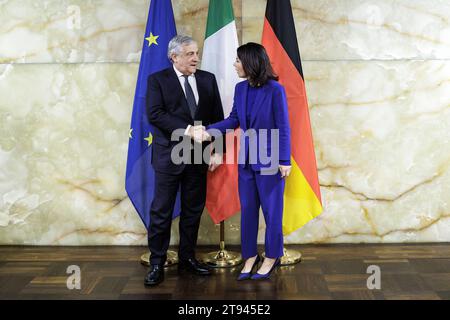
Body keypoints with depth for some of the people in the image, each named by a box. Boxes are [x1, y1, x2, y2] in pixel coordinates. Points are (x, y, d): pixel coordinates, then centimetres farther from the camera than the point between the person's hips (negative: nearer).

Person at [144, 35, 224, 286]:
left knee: (193, 210, 10)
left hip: (199, 155, 4)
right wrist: (187, 130, -20)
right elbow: (155, 114, -13)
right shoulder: (157, 80, -1)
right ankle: (157, 264, 9)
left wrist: (217, 151, -1)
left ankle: (187, 258, 23)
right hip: (169, 155, -3)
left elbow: (218, 117, 7)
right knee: (161, 211, 0)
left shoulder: (208, 79, 9)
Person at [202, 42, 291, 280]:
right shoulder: (241, 88, 2)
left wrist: (284, 160, -12)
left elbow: (283, 128, -12)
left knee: (271, 210, 6)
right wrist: (209, 131, -2)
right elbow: (234, 119, 10)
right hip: (246, 159, 6)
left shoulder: (275, 90, -15)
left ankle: (272, 257, 23)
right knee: (247, 209, 12)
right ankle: (250, 256, 27)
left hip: (269, 160, -6)